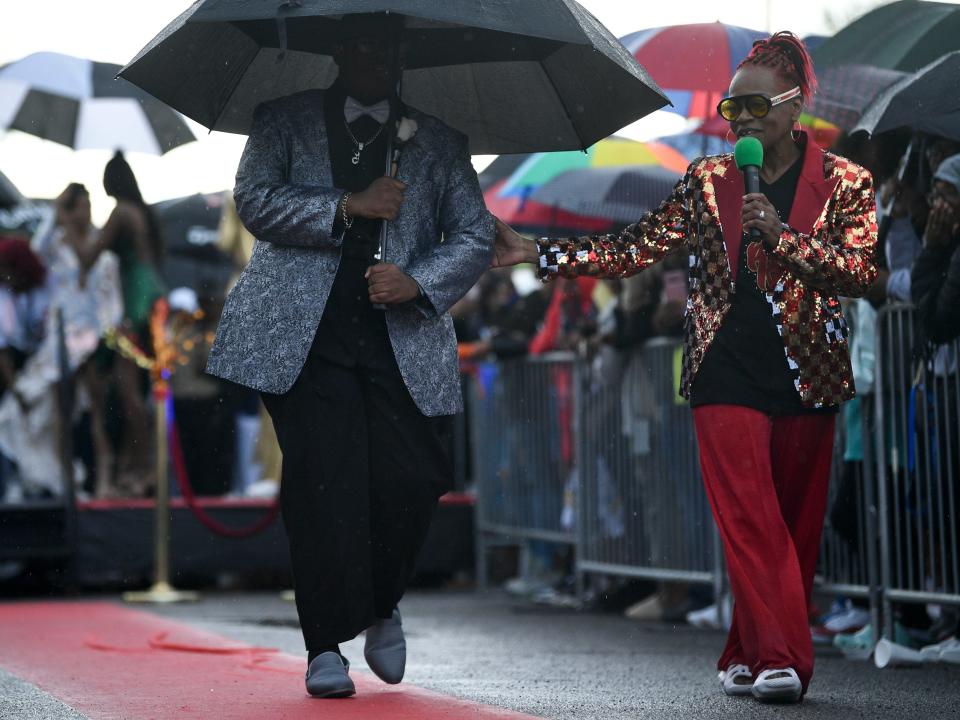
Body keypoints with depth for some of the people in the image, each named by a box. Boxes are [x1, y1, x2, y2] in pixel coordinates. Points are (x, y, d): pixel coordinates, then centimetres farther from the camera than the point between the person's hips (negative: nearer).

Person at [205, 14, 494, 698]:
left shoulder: (438, 142, 17)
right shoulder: (288, 121, 13)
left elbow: (476, 236, 11)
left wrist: (417, 282, -8)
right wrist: (349, 206, -10)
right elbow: (255, 200, -1)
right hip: (306, 335, -2)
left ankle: (382, 607, 18)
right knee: (325, 481, -10)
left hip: (404, 339, 2)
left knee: (410, 479, -10)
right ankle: (326, 647, -1)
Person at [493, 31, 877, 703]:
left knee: (795, 525, 3)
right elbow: (633, 249, 8)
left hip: (806, 375, 0)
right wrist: (538, 253, 1)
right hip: (728, 373, 0)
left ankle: (750, 654, 14)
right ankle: (778, 658, -16)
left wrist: (782, 235, -18)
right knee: (750, 520, -12)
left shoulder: (844, 182, 4)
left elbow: (863, 270, -7)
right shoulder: (708, 180, 9)